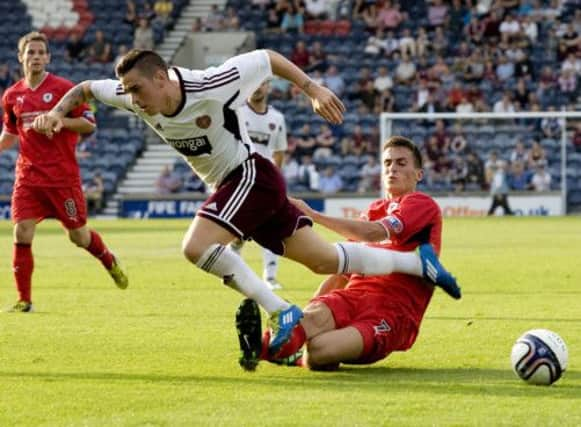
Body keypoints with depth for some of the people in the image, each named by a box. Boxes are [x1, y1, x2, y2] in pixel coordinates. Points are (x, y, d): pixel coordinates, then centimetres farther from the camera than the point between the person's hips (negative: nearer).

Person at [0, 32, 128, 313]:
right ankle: (24, 300, -3)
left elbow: (89, 124, -5)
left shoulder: (63, 88, -5)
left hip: (63, 175, -3)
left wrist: (60, 121, -21)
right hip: (28, 175, 3)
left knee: (78, 236, 6)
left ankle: (109, 261, 38)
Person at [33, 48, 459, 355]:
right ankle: (417, 262, 21)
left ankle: (280, 312, -17)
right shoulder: (136, 97, -7)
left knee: (196, 247, -25)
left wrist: (313, 90, -14)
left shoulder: (209, 85, -26)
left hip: (251, 174, -7)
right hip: (232, 186, 7)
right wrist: (57, 113, -10)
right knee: (324, 260, 8)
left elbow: (266, 58, -13)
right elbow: (85, 88, 8)